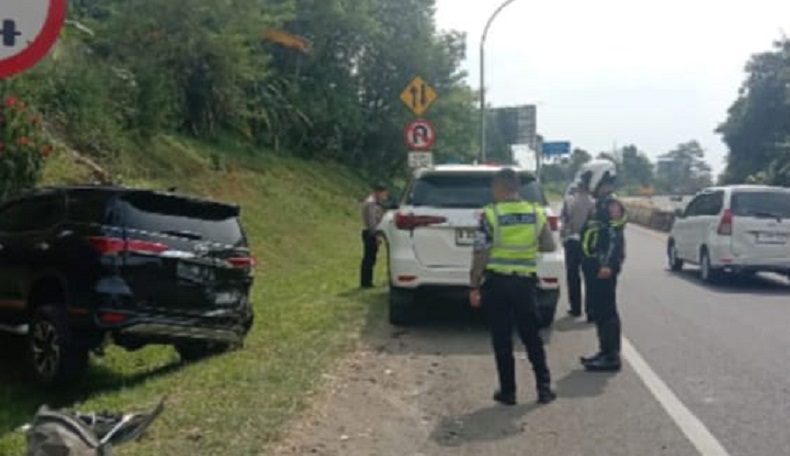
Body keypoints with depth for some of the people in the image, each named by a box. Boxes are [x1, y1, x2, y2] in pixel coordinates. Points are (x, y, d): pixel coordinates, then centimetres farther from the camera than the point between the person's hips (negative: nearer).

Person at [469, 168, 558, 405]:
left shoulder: (490, 215, -10)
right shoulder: (537, 213, 1)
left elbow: (480, 254, -12)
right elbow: (550, 246, 9)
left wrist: (474, 287, -5)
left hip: (496, 282, -3)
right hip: (525, 281, 3)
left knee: (502, 339, 6)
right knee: (532, 336, 13)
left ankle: (508, 391, 10)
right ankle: (544, 387, 13)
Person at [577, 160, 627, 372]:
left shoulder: (612, 205, -12)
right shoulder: (600, 204, 19)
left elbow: (615, 237, -21)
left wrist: (608, 265, -27)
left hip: (604, 267, -10)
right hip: (594, 265, 10)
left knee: (606, 310, -8)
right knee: (598, 309, 14)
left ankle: (612, 356, -5)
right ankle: (605, 351, 22)